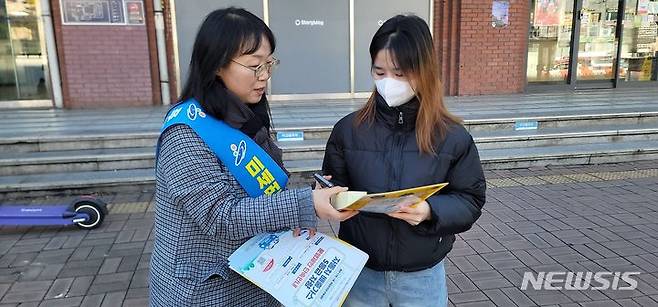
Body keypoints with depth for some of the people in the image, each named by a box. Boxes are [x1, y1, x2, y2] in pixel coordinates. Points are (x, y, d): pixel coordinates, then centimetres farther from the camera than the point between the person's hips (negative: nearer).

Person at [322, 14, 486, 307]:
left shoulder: (452, 136, -9)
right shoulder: (348, 129, -6)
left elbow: (470, 200, -4)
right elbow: (335, 189, 3)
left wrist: (431, 211, -22)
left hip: (423, 276, 0)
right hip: (360, 270, 1)